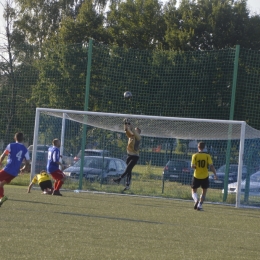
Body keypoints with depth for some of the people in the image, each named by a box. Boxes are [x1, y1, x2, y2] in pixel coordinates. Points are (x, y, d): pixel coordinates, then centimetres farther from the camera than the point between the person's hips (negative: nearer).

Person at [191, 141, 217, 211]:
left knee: (194, 190, 15)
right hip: (205, 176, 0)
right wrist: (215, 174, -5)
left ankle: (196, 200, -13)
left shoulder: (195, 155, -6)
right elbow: (211, 166, -12)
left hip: (196, 176, 0)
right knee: (204, 191, 15)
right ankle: (199, 205, 6)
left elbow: (192, 166, -13)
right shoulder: (207, 156, -6)